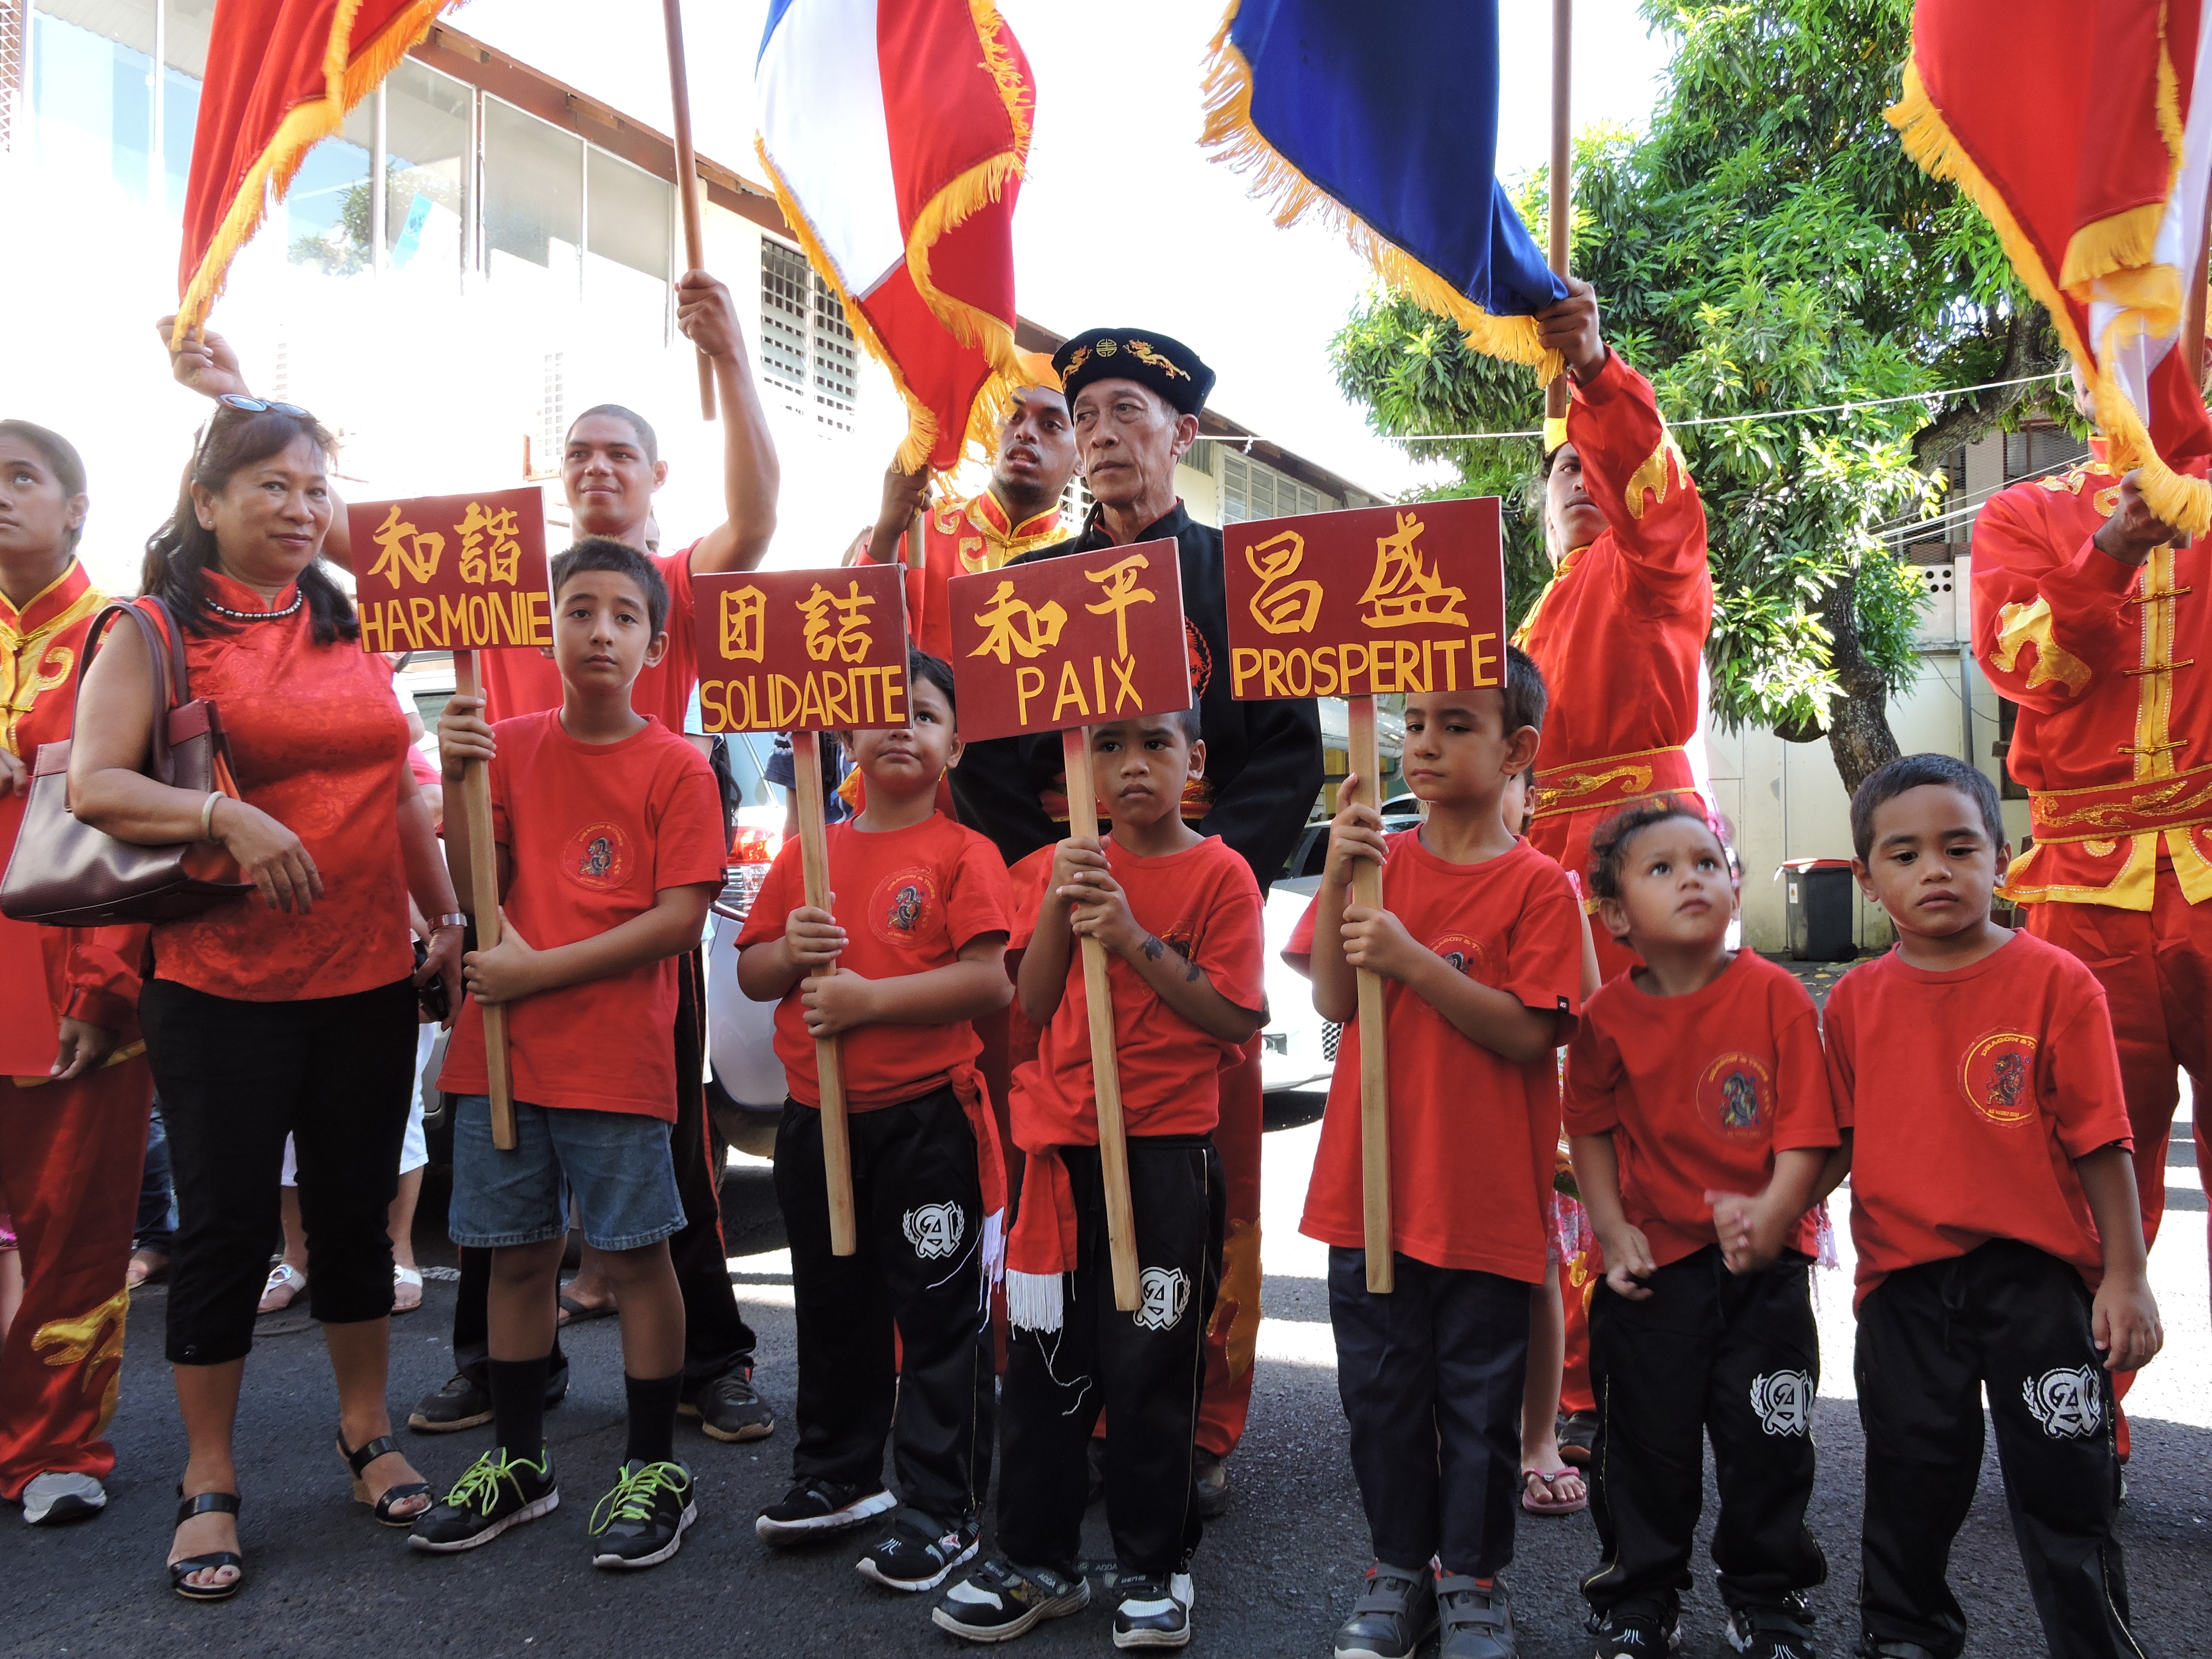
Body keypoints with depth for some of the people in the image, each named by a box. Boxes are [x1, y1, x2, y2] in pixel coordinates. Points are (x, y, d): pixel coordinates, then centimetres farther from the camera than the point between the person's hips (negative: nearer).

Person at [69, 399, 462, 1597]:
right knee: (225, 1225, 5)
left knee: (356, 1208, 14)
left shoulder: (351, 630, 11)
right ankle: (210, 1483, 22)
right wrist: (225, 818, -25)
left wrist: (447, 920, 12)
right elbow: (92, 786, -11)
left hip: (369, 977, 4)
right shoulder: (156, 630, -2)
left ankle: (364, 1429, 32)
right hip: (221, 986, -4)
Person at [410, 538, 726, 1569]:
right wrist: (457, 780, -11)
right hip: (500, 1046, 4)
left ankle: (656, 1472, 18)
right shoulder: (510, 746, 7)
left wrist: (540, 969, -14)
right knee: (516, 1252, 14)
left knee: (635, 1253, 3)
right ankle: (518, 1463, 30)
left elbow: (680, 917, -12)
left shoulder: (677, 768, -5)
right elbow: (477, 892, 2)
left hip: (616, 1056, -4)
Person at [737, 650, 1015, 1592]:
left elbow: (991, 983, -18)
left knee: (938, 1319, 3)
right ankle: (837, 1475, 38)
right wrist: (790, 952, -10)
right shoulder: (808, 853, 8)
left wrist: (869, 996, -20)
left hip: (926, 1117, -6)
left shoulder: (963, 855, -8)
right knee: (833, 1309, 20)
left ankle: (942, 1513, 16)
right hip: (817, 1117, 6)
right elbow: (749, 973, 12)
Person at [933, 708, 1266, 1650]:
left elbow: (1238, 1018, -12)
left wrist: (1133, 937, -19)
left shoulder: (1220, 874, -5)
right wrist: (1059, 905, -10)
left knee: (1150, 1366, 5)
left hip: (1168, 1152, -4)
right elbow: (1035, 1007, 4)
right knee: (1044, 1358, 11)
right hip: (1064, 1146, 4)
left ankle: (1154, 1571, 23)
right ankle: (1034, 1563, 27)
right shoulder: (1074, 866, 8)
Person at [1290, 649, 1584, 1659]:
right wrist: (1337, 877, -14)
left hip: (1483, 1193, -3)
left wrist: (1413, 959, -24)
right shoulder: (1379, 859, 5)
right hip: (1370, 1183, 4)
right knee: (1379, 1390, 14)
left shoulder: (1538, 885, -7)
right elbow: (1333, 1002, -2)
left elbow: (1529, 1034, -15)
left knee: (1479, 1402, 10)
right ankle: (1399, 1569, 32)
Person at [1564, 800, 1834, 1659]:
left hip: (1763, 1266, -1)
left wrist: (1770, 1218, -23)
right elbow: (1591, 1129, 4)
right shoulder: (1609, 1015, -5)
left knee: (1766, 1444, 10)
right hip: (1654, 1267, 1)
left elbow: (1807, 1130, -10)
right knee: (1645, 1446, 11)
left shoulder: (1776, 995, -9)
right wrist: (1613, 1230, -5)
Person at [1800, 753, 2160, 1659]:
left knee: (2064, 1484, 8)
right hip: (1905, 1283, 3)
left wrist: (2124, 1276, -5)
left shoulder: (2055, 982, -7)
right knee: (1912, 1482, 16)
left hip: (2038, 1278, -3)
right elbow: (1841, 1142, 6)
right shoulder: (1856, 1000, 2)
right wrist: (1765, 1211, -7)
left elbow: (2099, 1141, -5)